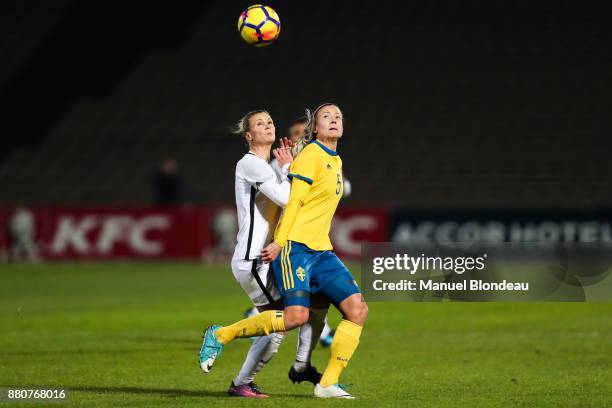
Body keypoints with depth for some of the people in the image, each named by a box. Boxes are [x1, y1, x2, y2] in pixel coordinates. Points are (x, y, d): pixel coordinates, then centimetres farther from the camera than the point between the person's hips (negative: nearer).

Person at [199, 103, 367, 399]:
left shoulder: (336, 162, 21)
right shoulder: (312, 154, -5)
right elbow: (294, 199, -12)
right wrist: (279, 242, -16)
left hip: (321, 251, 9)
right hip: (295, 245, -9)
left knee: (357, 309, -7)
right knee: (296, 316, -22)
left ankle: (327, 384, -4)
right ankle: (220, 336, -5)